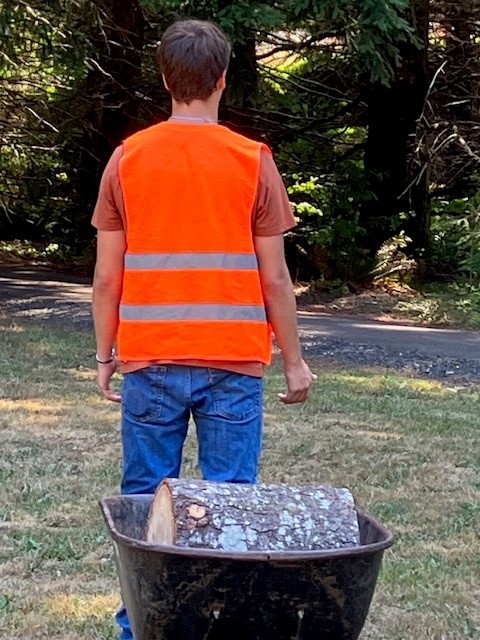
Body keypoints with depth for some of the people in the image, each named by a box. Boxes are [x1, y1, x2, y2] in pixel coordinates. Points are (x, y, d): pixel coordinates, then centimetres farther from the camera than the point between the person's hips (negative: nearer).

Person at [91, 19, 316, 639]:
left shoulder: (128, 158, 1)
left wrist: (104, 355, 12)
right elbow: (274, 277, -2)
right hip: (234, 364, -1)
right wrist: (294, 361, 7)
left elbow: (106, 275, 2)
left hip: (149, 361, 1)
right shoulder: (253, 161, -3)